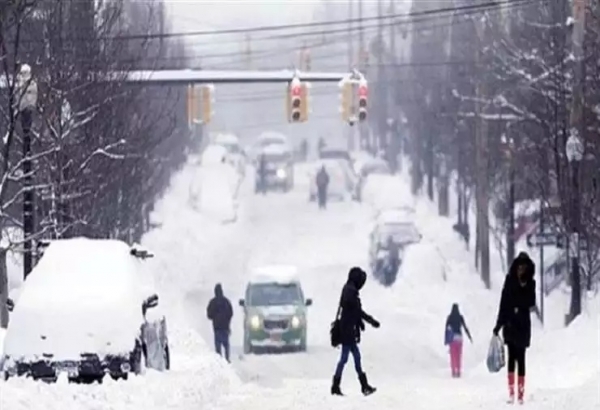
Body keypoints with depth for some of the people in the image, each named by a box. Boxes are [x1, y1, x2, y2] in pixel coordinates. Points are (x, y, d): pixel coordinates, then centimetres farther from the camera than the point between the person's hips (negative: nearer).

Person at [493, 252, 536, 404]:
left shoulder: (529, 284, 1)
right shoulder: (509, 282, 3)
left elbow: (531, 303, -8)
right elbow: (503, 304, 5)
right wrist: (498, 325, 3)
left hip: (522, 325, -1)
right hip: (510, 324, 1)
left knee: (520, 358, -1)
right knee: (512, 357, -3)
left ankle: (521, 393, -1)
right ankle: (511, 392, -6)